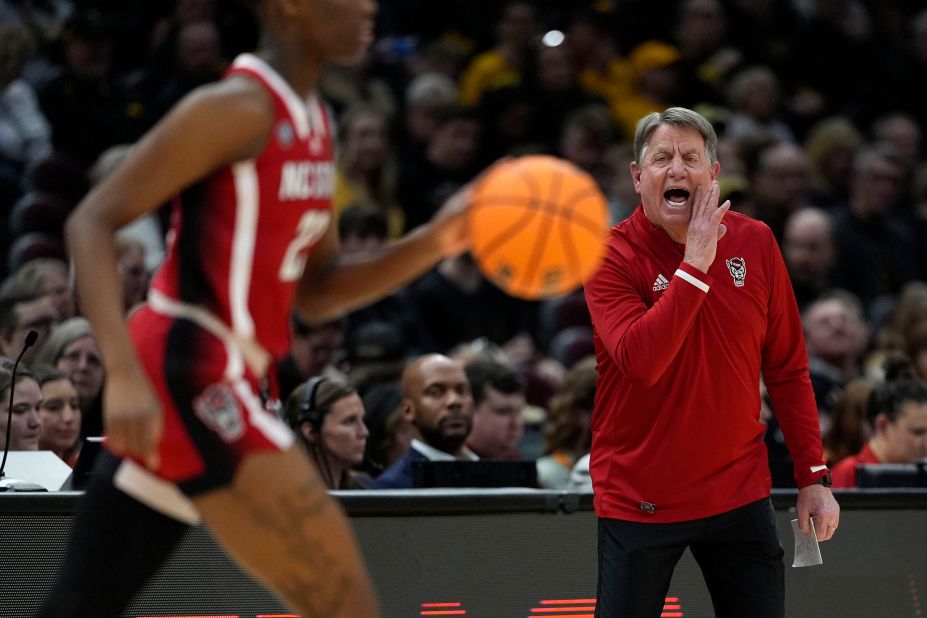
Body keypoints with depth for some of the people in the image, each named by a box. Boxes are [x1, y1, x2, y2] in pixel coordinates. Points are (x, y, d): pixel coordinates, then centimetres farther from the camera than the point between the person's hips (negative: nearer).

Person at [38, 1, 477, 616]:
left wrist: (433, 243, 4)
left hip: (200, 382, 10)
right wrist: (125, 374, -26)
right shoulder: (238, 108, -13)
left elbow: (317, 295, 19)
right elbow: (91, 222, -16)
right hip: (196, 379, -10)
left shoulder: (314, 124, 15)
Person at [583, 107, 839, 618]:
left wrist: (812, 477, 3)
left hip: (740, 493, 3)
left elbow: (787, 370, 6)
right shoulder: (612, 256, -10)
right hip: (639, 498, -3)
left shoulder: (756, 243, 0)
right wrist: (696, 263, -25)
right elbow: (640, 362, -27)